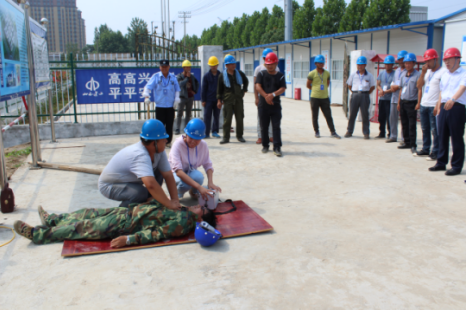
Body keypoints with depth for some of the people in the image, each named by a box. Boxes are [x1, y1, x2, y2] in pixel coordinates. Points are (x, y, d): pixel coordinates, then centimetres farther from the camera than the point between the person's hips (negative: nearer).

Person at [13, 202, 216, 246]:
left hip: (126, 223, -8)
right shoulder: (183, 211, 7)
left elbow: (157, 233, -24)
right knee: (91, 213, 14)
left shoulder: (183, 222, -19)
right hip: (129, 210, 8)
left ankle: (38, 234, 8)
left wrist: (129, 239, -26)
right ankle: (53, 219, 32)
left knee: (84, 227, -3)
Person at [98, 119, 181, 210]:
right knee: (141, 192, -32)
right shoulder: (140, 155, -38)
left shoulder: (159, 151, -12)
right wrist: (169, 204, -41)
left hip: (129, 181, 8)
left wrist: (175, 200, -22)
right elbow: (150, 184, -49)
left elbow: (168, 175, -13)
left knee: (158, 174, -8)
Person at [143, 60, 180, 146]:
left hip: (171, 106, 2)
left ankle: (168, 142, 17)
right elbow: (148, 86, -5)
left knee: (169, 125, 6)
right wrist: (146, 96, -21)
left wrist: (177, 98, 2)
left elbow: (177, 89, 13)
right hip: (159, 106, -2)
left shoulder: (173, 77, 8)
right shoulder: (155, 77, 1)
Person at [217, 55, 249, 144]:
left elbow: (246, 81, 25)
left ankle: (239, 136, 18)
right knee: (227, 119, -4)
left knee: (239, 118, 6)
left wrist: (244, 90, 16)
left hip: (238, 99, 3)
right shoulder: (222, 75, -1)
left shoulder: (239, 73, 7)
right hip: (227, 100, -3)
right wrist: (219, 100, -3)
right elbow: (219, 88, 2)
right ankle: (226, 137, 3)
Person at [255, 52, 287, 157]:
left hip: (275, 105, 0)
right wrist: (266, 96, -21)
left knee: (276, 126, -4)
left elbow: (283, 88, -6)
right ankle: (265, 145, 22)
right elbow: (257, 86, -7)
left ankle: (277, 147, -2)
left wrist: (273, 94, -23)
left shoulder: (280, 76, 6)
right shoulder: (262, 74, 5)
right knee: (264, 126, 8)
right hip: (263, 105, 1)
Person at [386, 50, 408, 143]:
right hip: (394, 97, 8)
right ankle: (393, 136, 18)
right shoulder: (397, 70, 20)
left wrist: (397, 86, -12)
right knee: (393, 117, 9)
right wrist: (392, 86, 2)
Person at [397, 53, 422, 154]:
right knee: (404, 124, 10)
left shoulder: (417, 75, -7)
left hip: (412, 103, -6)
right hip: (403, 102, 6)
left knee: (412, 125, -5)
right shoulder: (403, 75, 13)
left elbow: (419, 89, -10)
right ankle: (407, 142, 20)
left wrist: (418, 103, -16)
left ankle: (413, 145, -1)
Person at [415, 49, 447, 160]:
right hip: (424, 105, 8)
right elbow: (419, 85, 11)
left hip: (434, 106, -8)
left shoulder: (443, 72, -9)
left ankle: (435, 152, 1)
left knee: (435, 130, -4)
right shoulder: (428, 72, 14)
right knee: (425, 129, 14)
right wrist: (423, 73, -1)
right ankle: (425, 149, 24)